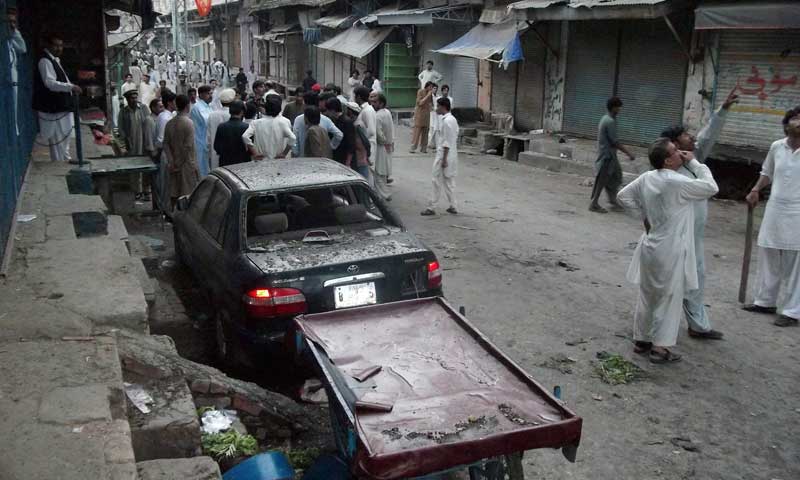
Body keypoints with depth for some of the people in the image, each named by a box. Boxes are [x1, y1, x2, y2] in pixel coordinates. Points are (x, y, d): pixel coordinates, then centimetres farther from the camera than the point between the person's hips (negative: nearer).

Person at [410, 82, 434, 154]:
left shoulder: (430, 93, 12)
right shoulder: (420, 91, -6)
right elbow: (420, 102, -14)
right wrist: (427, 96, -15)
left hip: (427, 113, 6)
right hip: (420, 112, -6)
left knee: (425, 131, 2)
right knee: (417, 130, -9)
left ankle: (423, 148, 6)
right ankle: (413, 148, -8)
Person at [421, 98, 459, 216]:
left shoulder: (446, 121, -18)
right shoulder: (452, 119, 12)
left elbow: (447, 142, -21)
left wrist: (444, 159, -20)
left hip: (444, 155, -10)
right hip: (452, 156, 10)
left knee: (437, 181, -3)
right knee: (449, 181, 14)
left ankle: (431, 207, 2)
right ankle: (452, 206, 18)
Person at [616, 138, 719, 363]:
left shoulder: (646, 178, -1)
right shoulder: (677, 183, -21)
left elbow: (623, 196, 10)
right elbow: (711, 187, -10)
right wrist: (694, 163, -3)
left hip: (650, 247, 7)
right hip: (670, 251, -7)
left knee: (647, 296, 17)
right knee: (669, 299, 4)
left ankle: (641, 340, 28)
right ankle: (660, 348, 9)